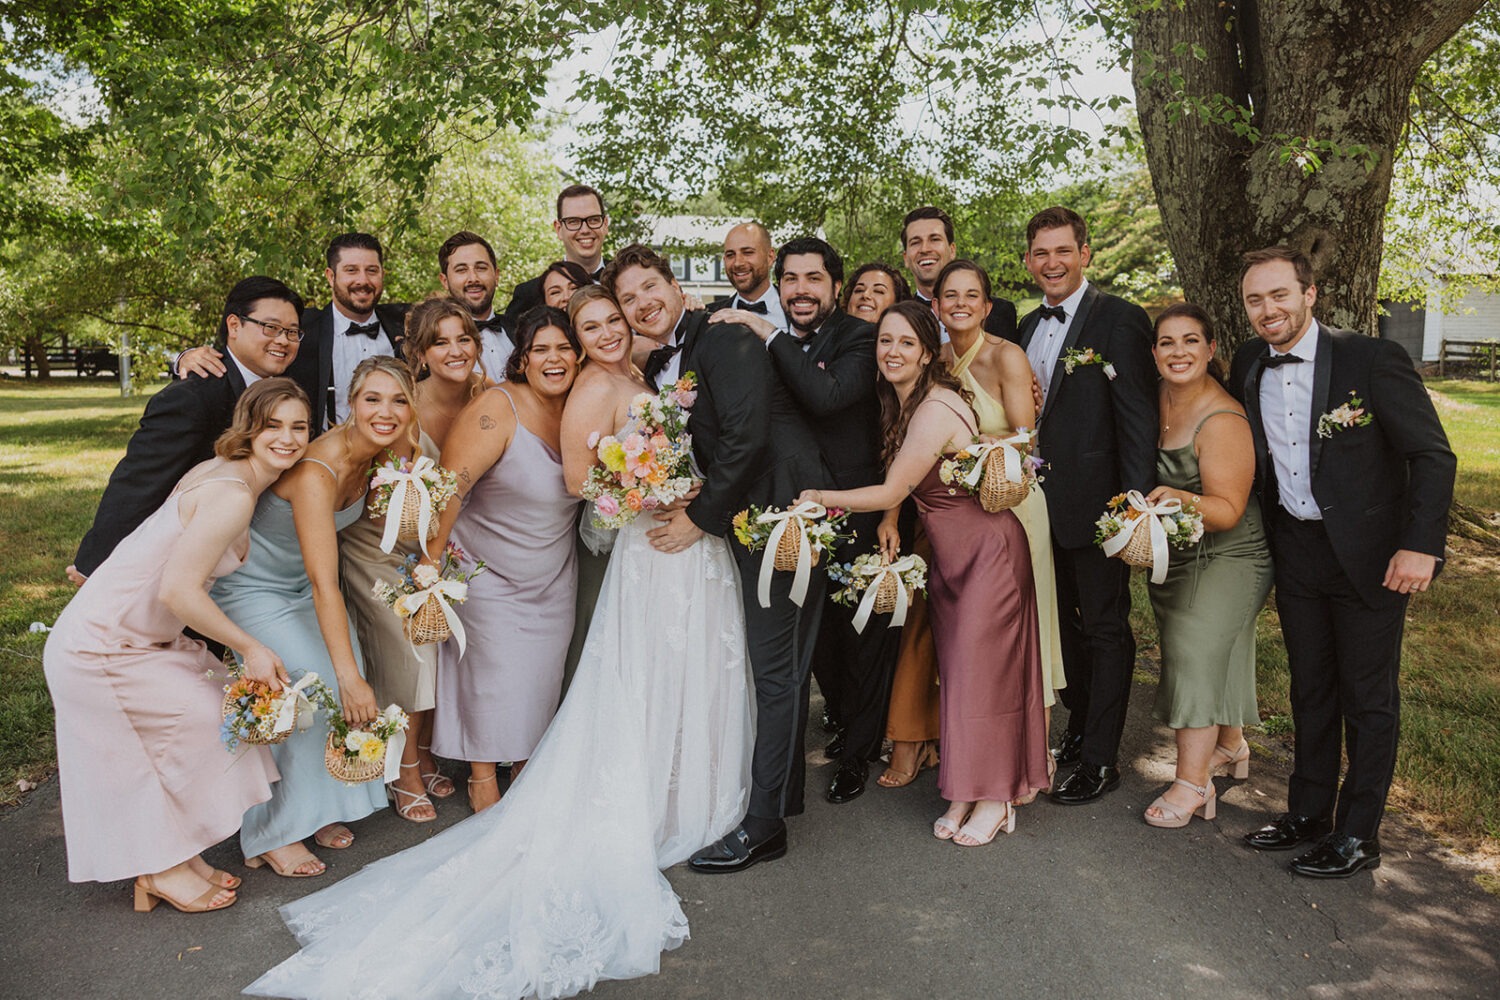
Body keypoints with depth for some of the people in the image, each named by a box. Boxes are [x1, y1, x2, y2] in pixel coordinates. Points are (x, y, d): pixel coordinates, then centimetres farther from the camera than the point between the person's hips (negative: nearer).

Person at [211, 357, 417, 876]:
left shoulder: (376, 453, -12)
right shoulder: (317, 472, -34)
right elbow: (324, 585, -38)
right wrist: (350, 677, -40)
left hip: (302, 578, 7)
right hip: (254, 587, -7)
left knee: (345, 689, -3)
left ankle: (317, 807, 17)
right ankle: (272, 834, 2)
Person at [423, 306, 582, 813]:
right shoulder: (497, 407, -22)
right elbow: (451, 484, -24)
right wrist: (432, 557, -22)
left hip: (554, 576, 5)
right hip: (490, 574, -5)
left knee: (541, 674, 14)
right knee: (493, 677, 4)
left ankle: (527, 768, 34)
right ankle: (483, 780, 24)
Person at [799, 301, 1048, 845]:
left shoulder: (935, 410, -23)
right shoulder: (901, 402, 5)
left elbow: (891, 492, -20)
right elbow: (906, 485, 14)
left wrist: (818, 497, -11)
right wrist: (890, 521, -4)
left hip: (986, 549, -9)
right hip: (947, 552, 9)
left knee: (981, 671, -2)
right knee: (955, 671, 11)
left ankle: (993, 799, 13)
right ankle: (963, 795, 20)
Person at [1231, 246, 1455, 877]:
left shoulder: (1373, 360, -13)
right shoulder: (1248, 369, 2)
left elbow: (1433, 455, -12)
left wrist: (1420, 546, -20)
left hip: (1369, 556, -5)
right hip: (1295, 554, 5)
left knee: (1369, 699, 6)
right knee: (1310, 690, 16)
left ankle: (1357, 834, 19)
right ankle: (1308, 811, 31)